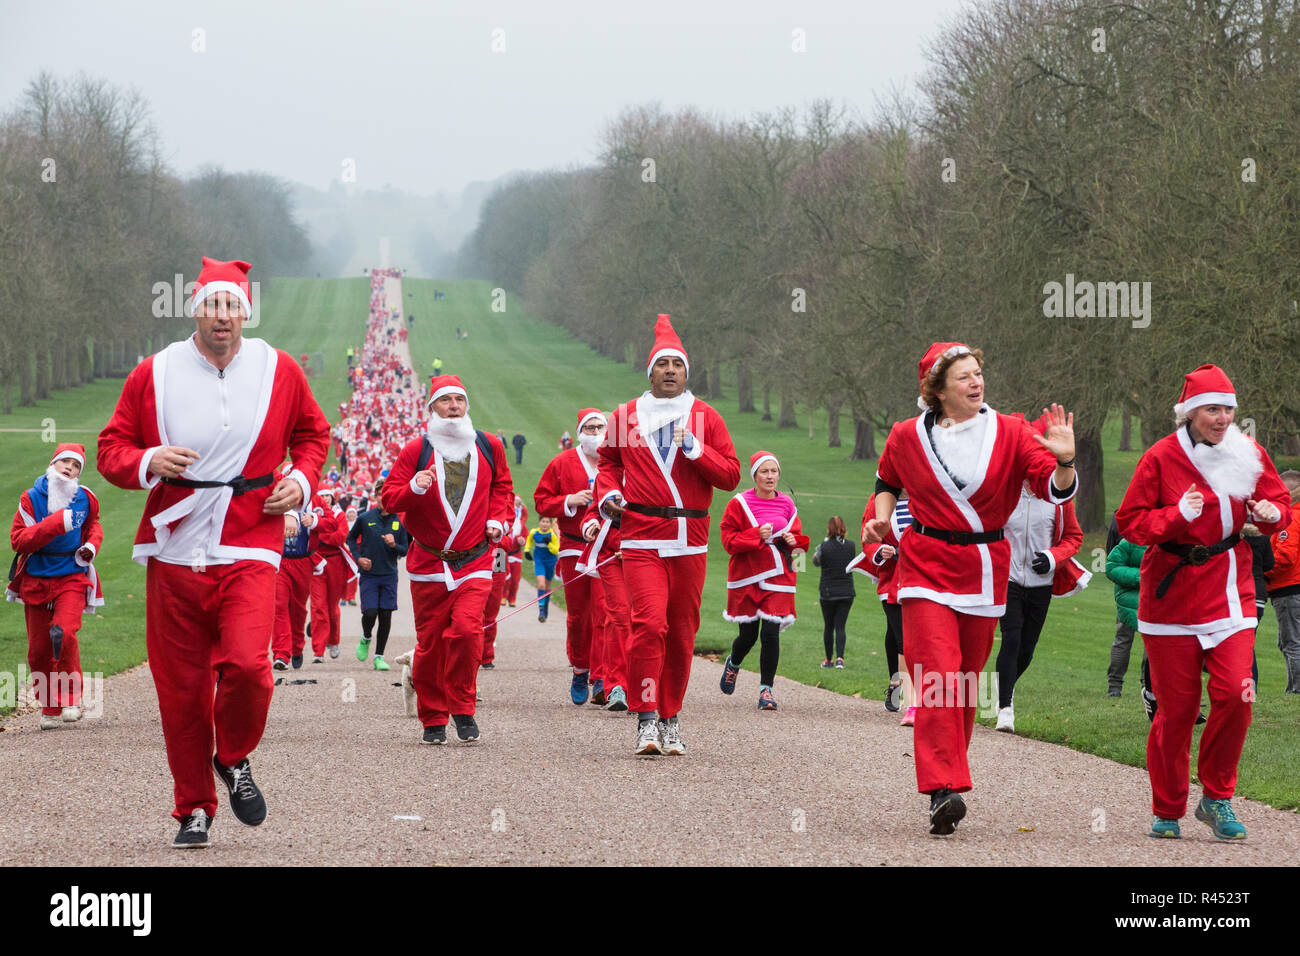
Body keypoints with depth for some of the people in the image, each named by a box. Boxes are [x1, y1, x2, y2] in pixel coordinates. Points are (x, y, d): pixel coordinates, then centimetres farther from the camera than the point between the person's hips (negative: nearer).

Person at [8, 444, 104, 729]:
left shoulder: (85, 499, 2)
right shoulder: (31, 499, -4)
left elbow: (93, 525, 24)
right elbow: (18, 540, -13)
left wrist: (91, 545, 3)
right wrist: (56, 524, -22)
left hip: (72, 579, -1)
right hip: (36, 580, 1)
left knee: (64, 633, -24)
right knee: (39, 650, 5)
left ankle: (71, 698, -9)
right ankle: (50, 709, 20)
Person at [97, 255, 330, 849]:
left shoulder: (279, 372, 4)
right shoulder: (154, 375, 2)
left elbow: (312, 434, 20)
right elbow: (111, 448, 8)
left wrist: (301, 479, 2)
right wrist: (148, 462, -13)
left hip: (249, 549, -1)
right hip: (174, 553, 1)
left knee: (246, 665, -21)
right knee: (182, 688, 2)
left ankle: (235, 759, 10)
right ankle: (194, 809, 19)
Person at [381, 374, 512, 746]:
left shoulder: (488, 447, 6)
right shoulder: (416, 450, -2)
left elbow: (501, 486, 24)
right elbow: (388, 499, -1)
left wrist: (495, 518, 8)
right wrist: (414, 488, -21)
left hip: (474, 562, 0)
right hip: (428, 563, 0)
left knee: (467, 630, -17)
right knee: (429, 642, 2)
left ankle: (462, 707, 1)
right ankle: (433, 718, 15)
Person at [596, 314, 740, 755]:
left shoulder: (706, 418, 8)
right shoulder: (625, 416, 9)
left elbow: (731, 475, 5)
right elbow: (609, 461, 22)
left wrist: (695, 450, -9)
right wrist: (608, 492, 2)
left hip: (690, 542, 2)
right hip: (641, 539, -2)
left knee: (682, 633, 6)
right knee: (648, 623, -17)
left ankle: (670, 718, 19)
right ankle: (646, 719, -13)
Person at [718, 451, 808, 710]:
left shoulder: (787, 504, 8)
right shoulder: (739, 504, -3)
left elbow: (798, 539, 17)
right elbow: (729, 540, -7)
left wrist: (793, 540, -5)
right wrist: (757, 535, -19)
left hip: (778, 576, 2)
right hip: (747, 577, -2)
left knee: (771, 633, -10)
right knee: (748, 634, 7)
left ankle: (766, 689, -1)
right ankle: (733, 663, 41)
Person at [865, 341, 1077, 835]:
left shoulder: (1009, 433, -1)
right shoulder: (908, 437, 1)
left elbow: (1055, 489, -10)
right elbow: (887, 480, 22)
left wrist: (1063, 461, -30)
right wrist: (881, 516, 4)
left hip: (986, 568, 2)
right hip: (927, 566, -2)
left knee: (967, 680, 7)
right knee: (937, 674, -16)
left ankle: (948, 775, 21)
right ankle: (943, 788, -24)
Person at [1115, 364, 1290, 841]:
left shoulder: (1249, 454, 4)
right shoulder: (1161, 458, -5)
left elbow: (1280, 505, 15)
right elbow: (1129, 521, -4)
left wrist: (1272, 513, -8)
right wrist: (1177, 515, -20)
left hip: (1230, 590, 2)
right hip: (1173, 591, -2)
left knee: (1234, 694, -14)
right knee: (1176, 707, 1)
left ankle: (1217, 797, 5)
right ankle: (1167, 810, 17)